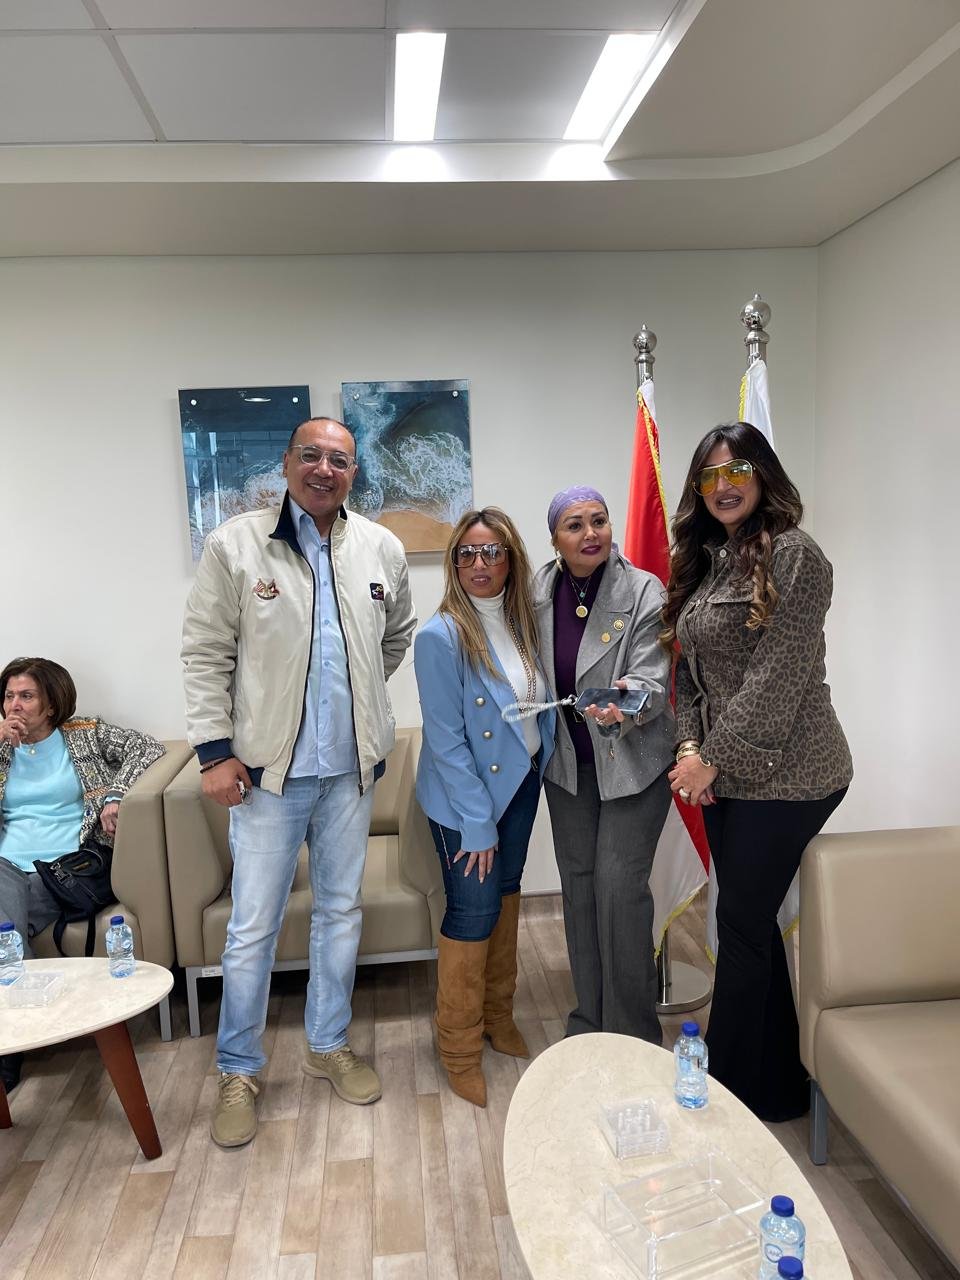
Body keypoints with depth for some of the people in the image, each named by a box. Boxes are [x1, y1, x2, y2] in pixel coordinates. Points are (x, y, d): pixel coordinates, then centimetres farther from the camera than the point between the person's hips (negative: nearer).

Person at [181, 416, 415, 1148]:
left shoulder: (382, 549, 3)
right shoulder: (236, 544, -7)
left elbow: (399, 635, 18)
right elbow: (206, 654, -7)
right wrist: (215, 748, -11)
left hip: (352, 765, 4)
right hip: (268, 765, -3)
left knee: (342, 909, 16)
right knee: (254, 925, 6)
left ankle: (329, 1044, 35)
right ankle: (239, 1070, 26)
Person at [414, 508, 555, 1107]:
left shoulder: (522, 622, -1)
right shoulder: (441, 636, -20)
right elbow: (446, 741, -20)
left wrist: (540, 767, 3)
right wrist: (477, 823, -18)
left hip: (521, 783, 7)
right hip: (466, 795, -6)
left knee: (506, 897, 19)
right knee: (473, 913, 2)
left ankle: (499, 1016, 40)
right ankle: (460, 1051, 23)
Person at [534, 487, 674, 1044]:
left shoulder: (644, 591, -15)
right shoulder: (539, 592, -3)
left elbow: (652, 678, -21)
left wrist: (624, 708, -41)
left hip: (632, 762, -5)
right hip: (567, 762, 5)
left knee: (620, 886, -6)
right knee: (578, 880, 14)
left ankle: (632, 1030, 14)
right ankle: (589, 1015, 32)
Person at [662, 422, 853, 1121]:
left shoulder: (793, 555, -13)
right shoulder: (704, 563, 12)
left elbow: (777, 677, -19)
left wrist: (714, 757, -17)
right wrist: (691, 745, 0)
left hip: (785, 774, -8)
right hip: (724, 773, 8)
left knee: (742, 921, 1)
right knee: (752, 921, 15)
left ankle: (733, 1088, 20)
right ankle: (778, 1078, 32)